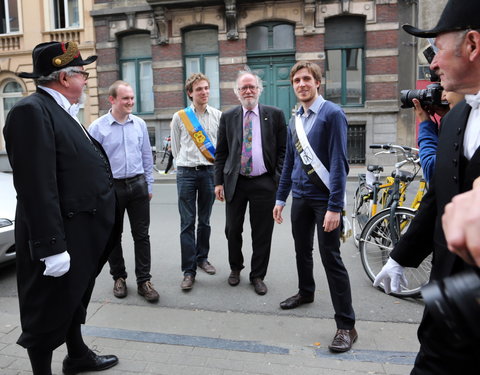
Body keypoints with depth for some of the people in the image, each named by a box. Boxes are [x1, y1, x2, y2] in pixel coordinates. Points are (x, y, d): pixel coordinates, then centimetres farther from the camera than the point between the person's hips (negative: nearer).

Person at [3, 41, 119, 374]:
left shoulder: (62, 111, 12)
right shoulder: (32, 111, -19)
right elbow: (37, 187, -26)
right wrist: (51, 246, -27)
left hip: (80, 235, 10)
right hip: (60, 238, -10)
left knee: (73, 300, 25)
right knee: (48, 310, 9)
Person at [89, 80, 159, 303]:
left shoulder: (140, 124, 5)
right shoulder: (98, 127, -5)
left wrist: (148, 185, 9)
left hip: (138, 185, 2)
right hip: (111, 187, -2)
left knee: (141, 235, 4)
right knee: (113, 236, 11)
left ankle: (143, 281, 13)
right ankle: (118, 277, 28)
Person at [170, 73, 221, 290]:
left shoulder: (218, 116, 5)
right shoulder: (180, 117, 3)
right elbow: (176, 148, 11)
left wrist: (212, 163, 10)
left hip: (209, 172, 2)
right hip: (186, 172, -1)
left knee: (205, 221, 11)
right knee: (187, 223, -3)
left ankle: (202, 258, 29)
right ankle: (189, 271, 2)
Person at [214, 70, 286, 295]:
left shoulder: (275, 115, 3)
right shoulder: (228, 117, 7)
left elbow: (283, 150, 2)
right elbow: (221, 153, 8)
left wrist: (280, 180, -6)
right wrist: (219, 182, 1)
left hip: (264, 183, -1)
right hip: (235, 182, 2)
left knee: (262, 234, 6)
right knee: (232, 230, 11)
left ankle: (257, 276, 24)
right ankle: (235, 268, 35)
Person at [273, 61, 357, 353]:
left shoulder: (332, 114, -11)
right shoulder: (295, 120, 10)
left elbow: (339, 162, -17)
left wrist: (335, 206, -21)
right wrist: (281, 198, 13)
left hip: (325, 198, -6)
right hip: (300, 197, 7)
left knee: (331, 258, -4)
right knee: (302, 250, 18)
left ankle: (346, 325, 7)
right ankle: (306, 292, 42)